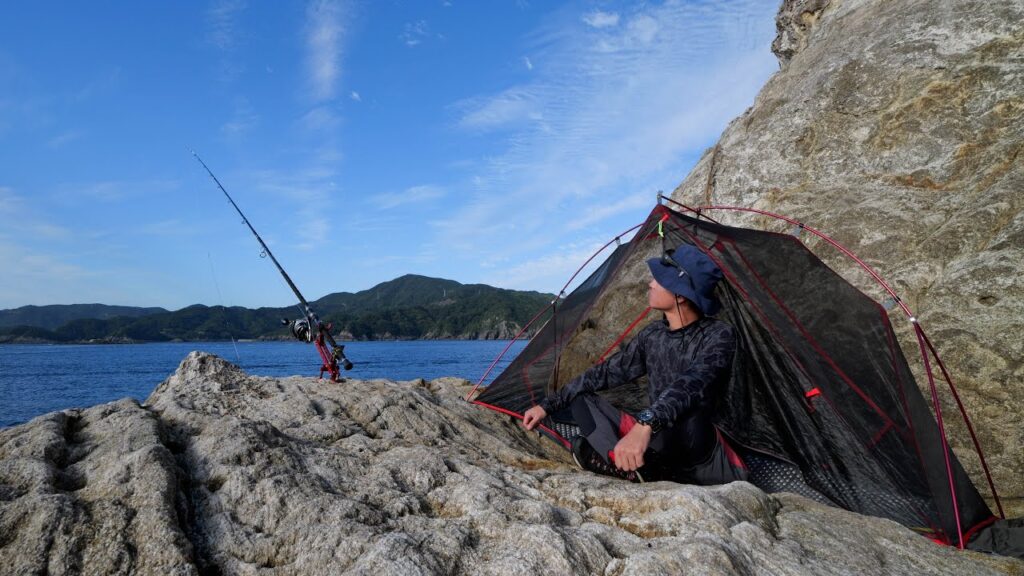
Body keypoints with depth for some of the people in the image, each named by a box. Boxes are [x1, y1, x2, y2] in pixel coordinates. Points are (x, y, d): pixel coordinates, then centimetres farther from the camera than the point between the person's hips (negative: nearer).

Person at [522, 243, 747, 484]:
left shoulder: (718, 335, -16)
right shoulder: (652, 335, 4)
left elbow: (692, 384, -35)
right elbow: (606, 372, 9)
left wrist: (645, 426, -52)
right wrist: (548, 405, 7)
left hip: (702, 459, -6)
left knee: (682, 419, -41)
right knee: (583, 400, -7)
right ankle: (634, 466, -27)